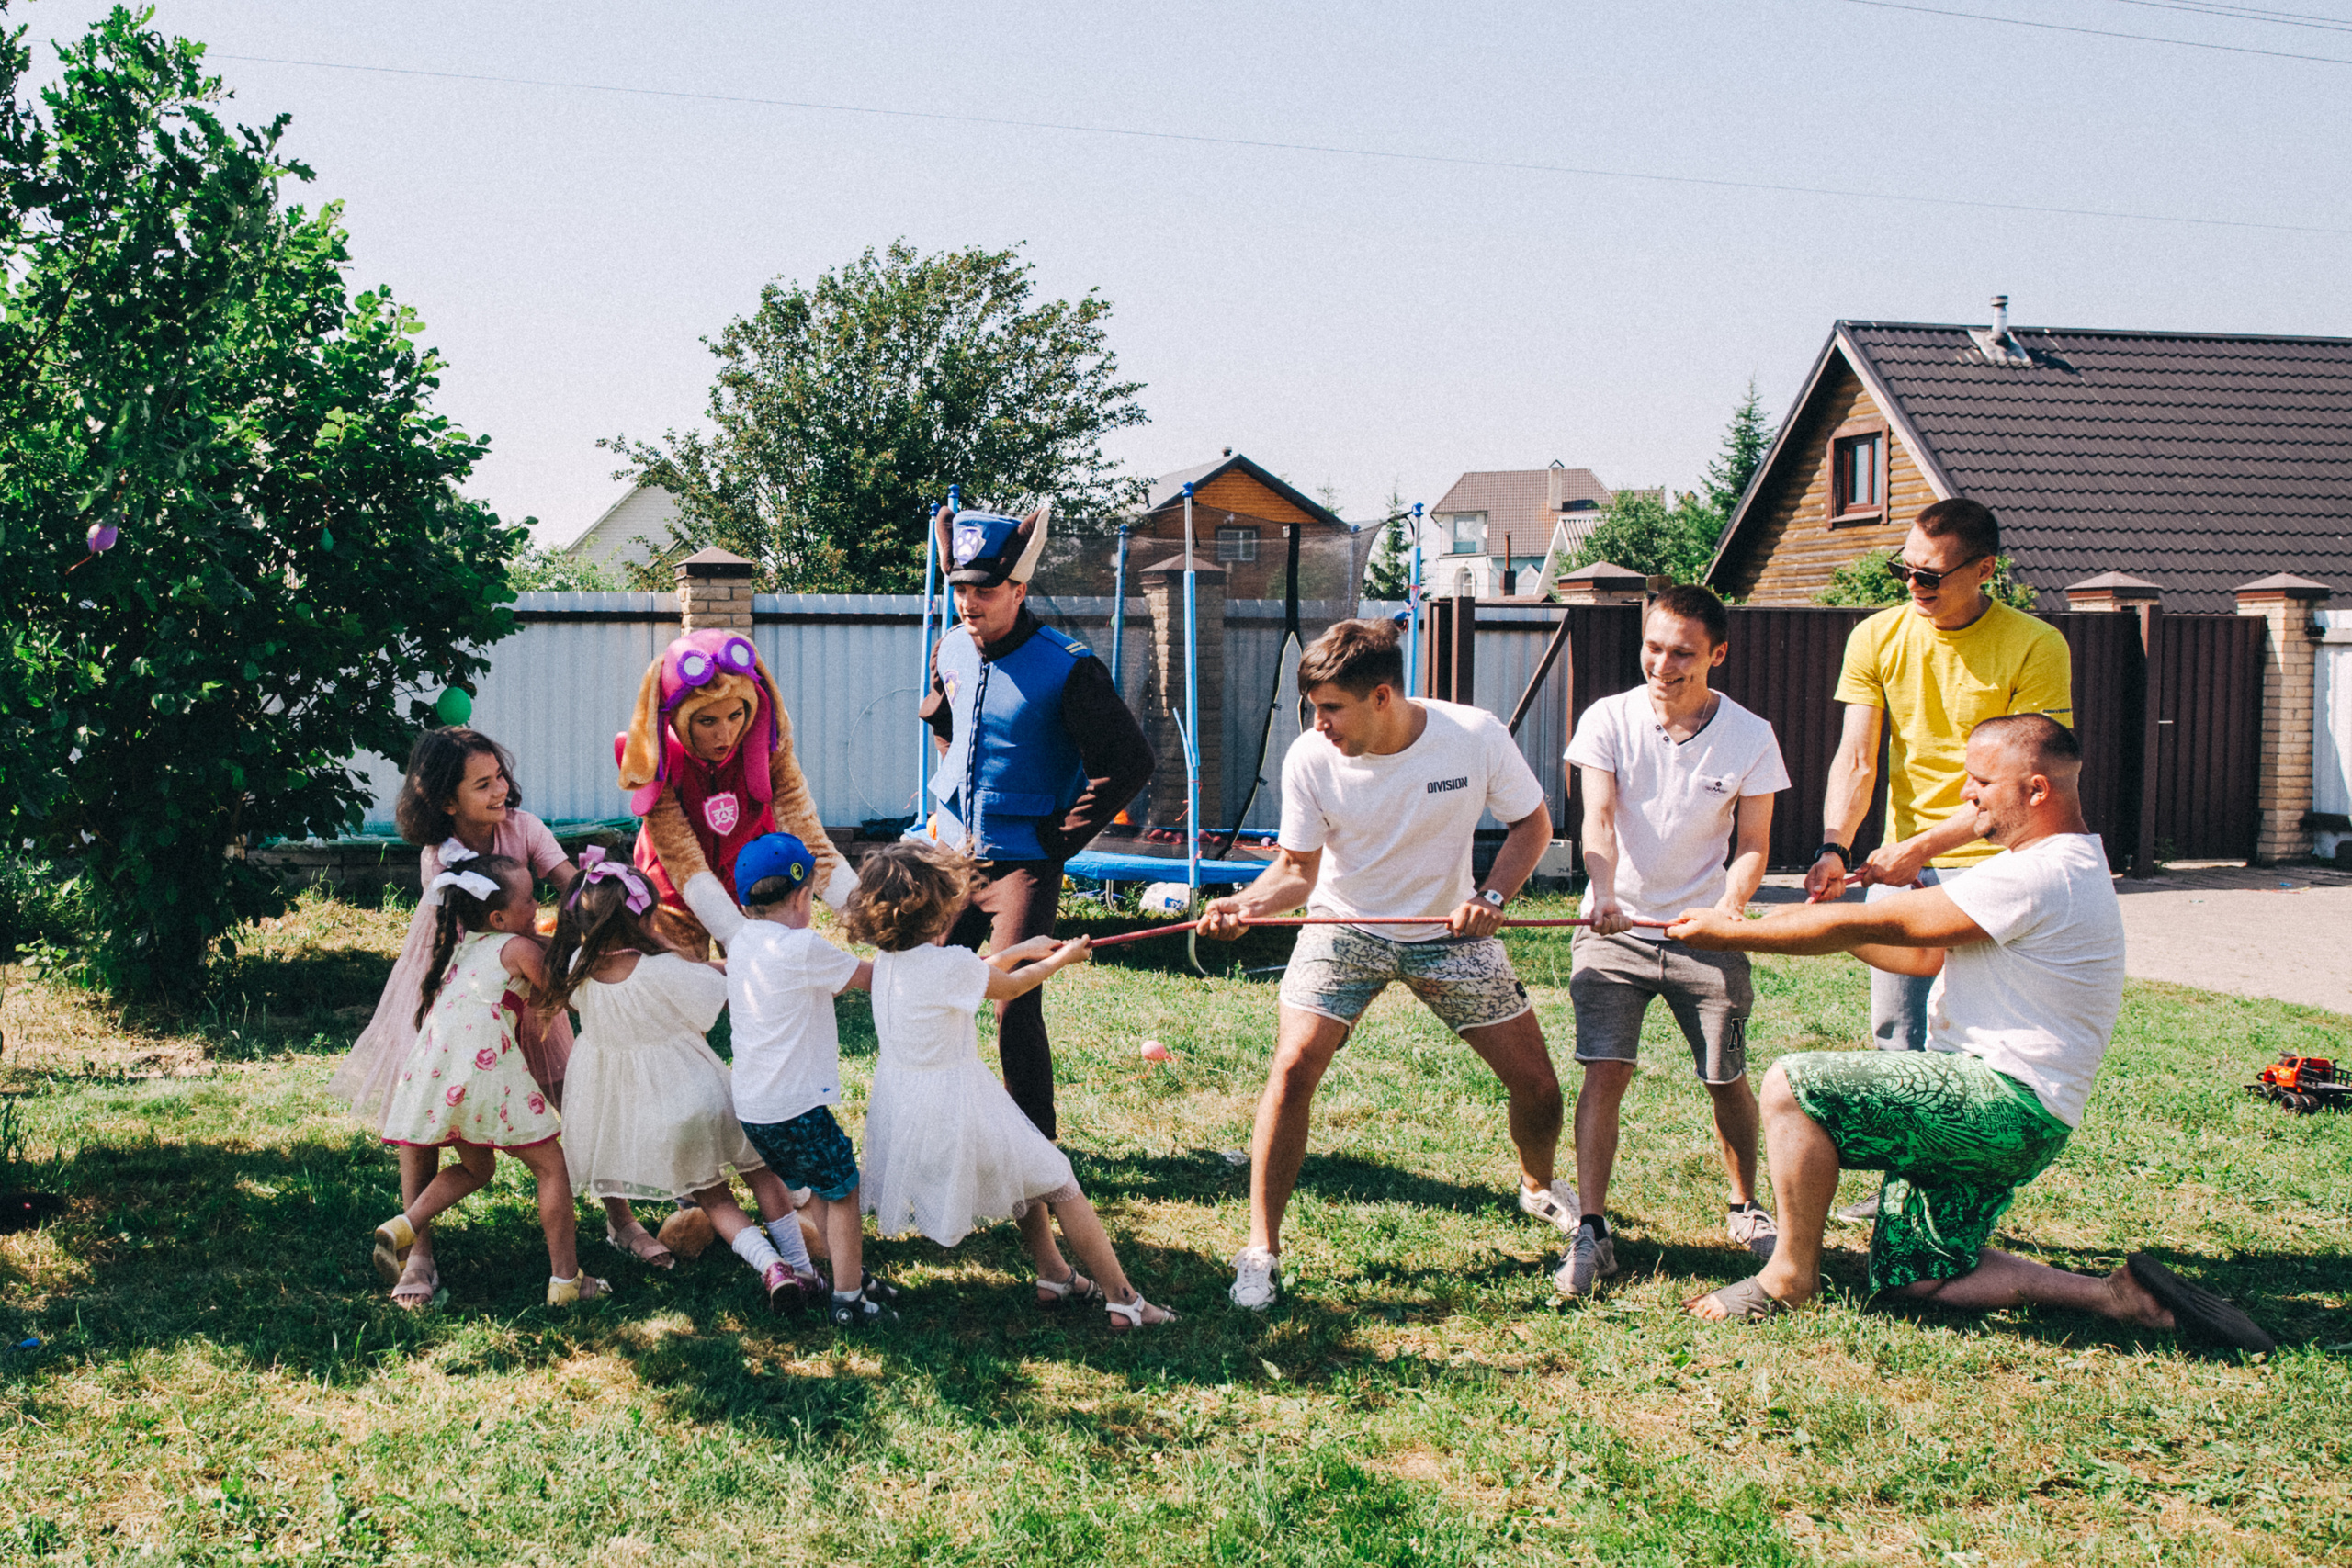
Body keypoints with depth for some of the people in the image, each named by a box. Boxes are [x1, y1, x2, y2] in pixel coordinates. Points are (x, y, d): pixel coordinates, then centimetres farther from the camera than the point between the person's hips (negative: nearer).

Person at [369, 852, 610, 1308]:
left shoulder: (454, 938, 15)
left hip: (435, 1070, 7)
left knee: (474, 1169, 26)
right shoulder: (518, 949, -3)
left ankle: (402, 1227, 6)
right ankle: (565, 1279, 5)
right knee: (550, 1166, 5)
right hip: (486, 1066, -7)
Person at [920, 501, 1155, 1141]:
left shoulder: (1067, 669, -17)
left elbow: (1130, 760, -15)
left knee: (1014, 1006, -9)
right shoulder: (951, 650, 2)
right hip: (954, 851, 6)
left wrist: (1062, 836, -13)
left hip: (1023, 865, -6)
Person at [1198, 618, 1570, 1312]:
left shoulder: (1476, 736, -19)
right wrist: (1242, 905, -27)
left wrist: (1491, 897, -19)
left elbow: (1531, 823, -4)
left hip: (1449, 930, 1)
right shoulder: (1310, 759, -18)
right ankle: (1261, 1251, -8)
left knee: (1536, 1084, 2)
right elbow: (1298, 869, -8)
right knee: (1293, 1066, -20)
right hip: (1344, 925, -1)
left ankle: (1540, 1186, 38)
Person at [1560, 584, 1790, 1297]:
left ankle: (1745, 1207, 30)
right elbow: (1598, 820, -14)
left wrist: (1728, 909, -22)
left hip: (1705, 933, 1)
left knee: (1728, 1079, 6)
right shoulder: (1610, 718, -6)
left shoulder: (1749, 737, -4)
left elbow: (1752, 844, -2)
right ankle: (1591, 1231, -5)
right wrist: (1605, 897, -32)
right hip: (1616, 928, 0)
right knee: (1603, 1072, -10)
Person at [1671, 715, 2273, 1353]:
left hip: (2004, 1100, -11)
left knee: (1791, 1085, -16)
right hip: (2000, 1109, 11)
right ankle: (2115, 1294, 9)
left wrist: (1735, 933, -10)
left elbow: (1871, 924, -17)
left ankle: (1791, 1277, -4)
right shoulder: (2053, 865, 17)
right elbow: (1928, 956, 20)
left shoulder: (2042, 876, -18)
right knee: (1914, 1278, 12)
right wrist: (1818, 923, 10)